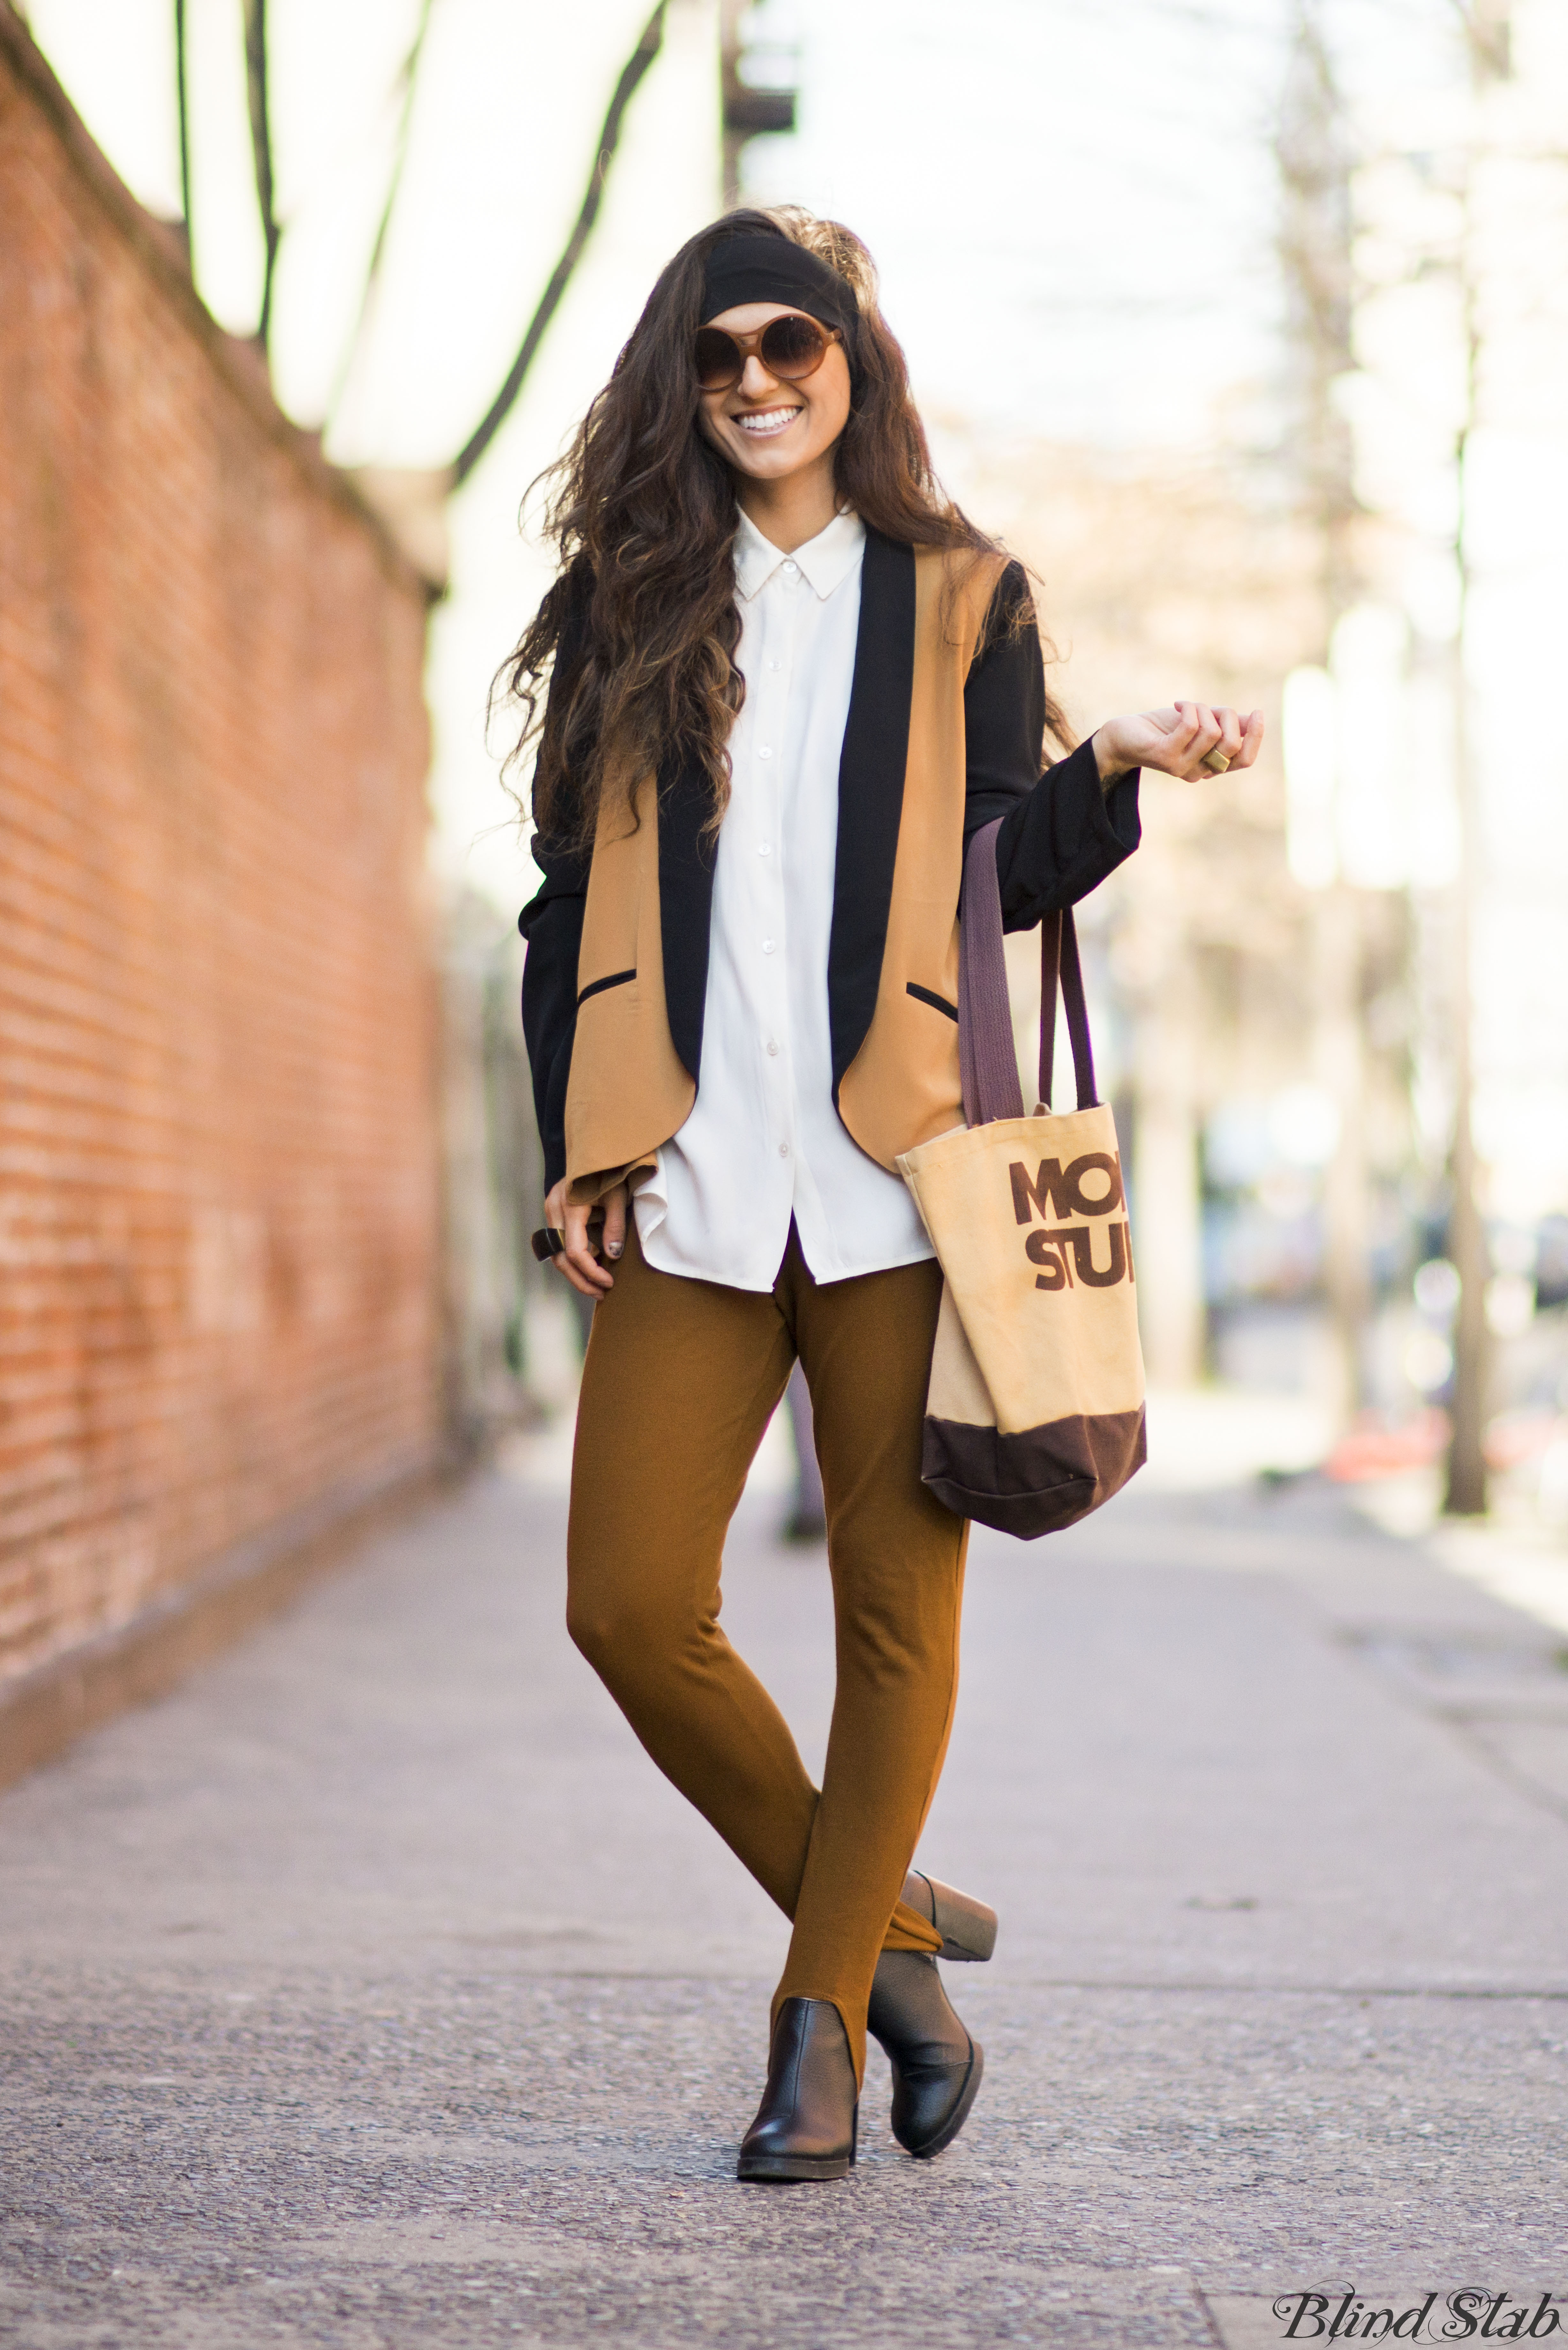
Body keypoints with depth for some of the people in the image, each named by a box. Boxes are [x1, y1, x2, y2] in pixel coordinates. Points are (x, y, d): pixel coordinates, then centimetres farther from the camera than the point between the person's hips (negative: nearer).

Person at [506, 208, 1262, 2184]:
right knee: (629, 1603, -5)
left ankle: (822, 2016, 11)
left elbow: (1008, 874, 7)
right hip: (691, 1191, 2)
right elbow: (569, 896, 13)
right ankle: (883, 1929, 14)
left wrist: (1113, 767, -12)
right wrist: (577, 1152, 4)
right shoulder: (630, 606, 14)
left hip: (897, 1170, -2)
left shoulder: (955, 598, 11)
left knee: (896, 1609, -3)